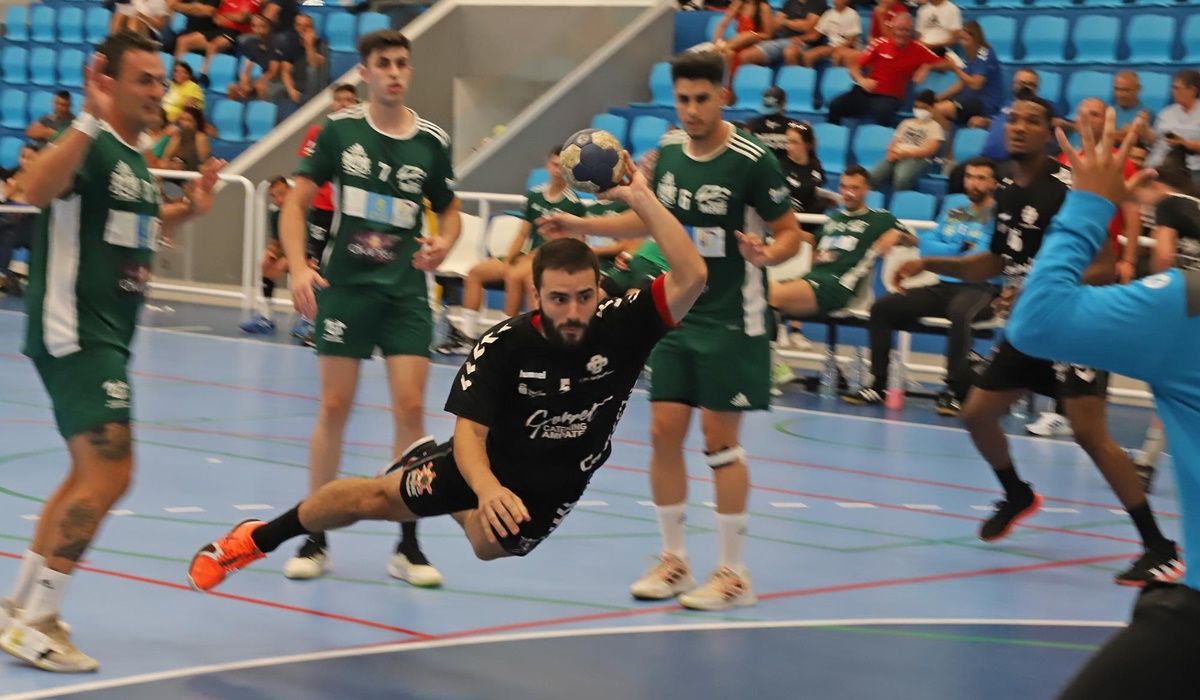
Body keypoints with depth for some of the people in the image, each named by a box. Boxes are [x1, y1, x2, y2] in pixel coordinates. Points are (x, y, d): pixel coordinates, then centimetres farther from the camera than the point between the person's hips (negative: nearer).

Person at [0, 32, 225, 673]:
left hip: (107, 336, 11)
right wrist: (90, 119, -46)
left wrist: (189, 209, 20)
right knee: (109, 474, -16)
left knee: (92, 475, 18)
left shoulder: (135, 159, 14)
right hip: (73, 331, -11)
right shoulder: (91, 144, -15)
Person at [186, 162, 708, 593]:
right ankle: (256, 540, 26)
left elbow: (691, 276, -40)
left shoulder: (622, 326, -27)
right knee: (372, 497, 3)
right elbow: (469, 431, -32)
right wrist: (487, 488, -53)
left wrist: (640, 198, -45)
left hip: (553, 487, 2)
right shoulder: (504, 344, -30)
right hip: (488, 463, -1)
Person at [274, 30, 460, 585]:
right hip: (344, 286, -1)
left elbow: (448, 209, 15)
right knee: (334, 408, 1)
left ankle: (407, 547, 4)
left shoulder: (432, 142, 2)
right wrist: (299, 267, -15)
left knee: (411, 408, -5)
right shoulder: (339, 130, -3)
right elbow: (296, 202, -1)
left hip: (405, 291, 1)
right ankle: (315, 537, 14)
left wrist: (442, 244, -7)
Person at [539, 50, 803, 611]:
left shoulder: (752, 160, -15)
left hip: (731, 319, -6)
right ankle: (673, 561, 17)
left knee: (720, 439, -5)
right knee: (664, 430, 4)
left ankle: (733, 574, 5)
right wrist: (583, 226, 12)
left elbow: (790, 233, -10)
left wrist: (766, 253, -31)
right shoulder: (669, 150, 4)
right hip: (677, 312, 6)